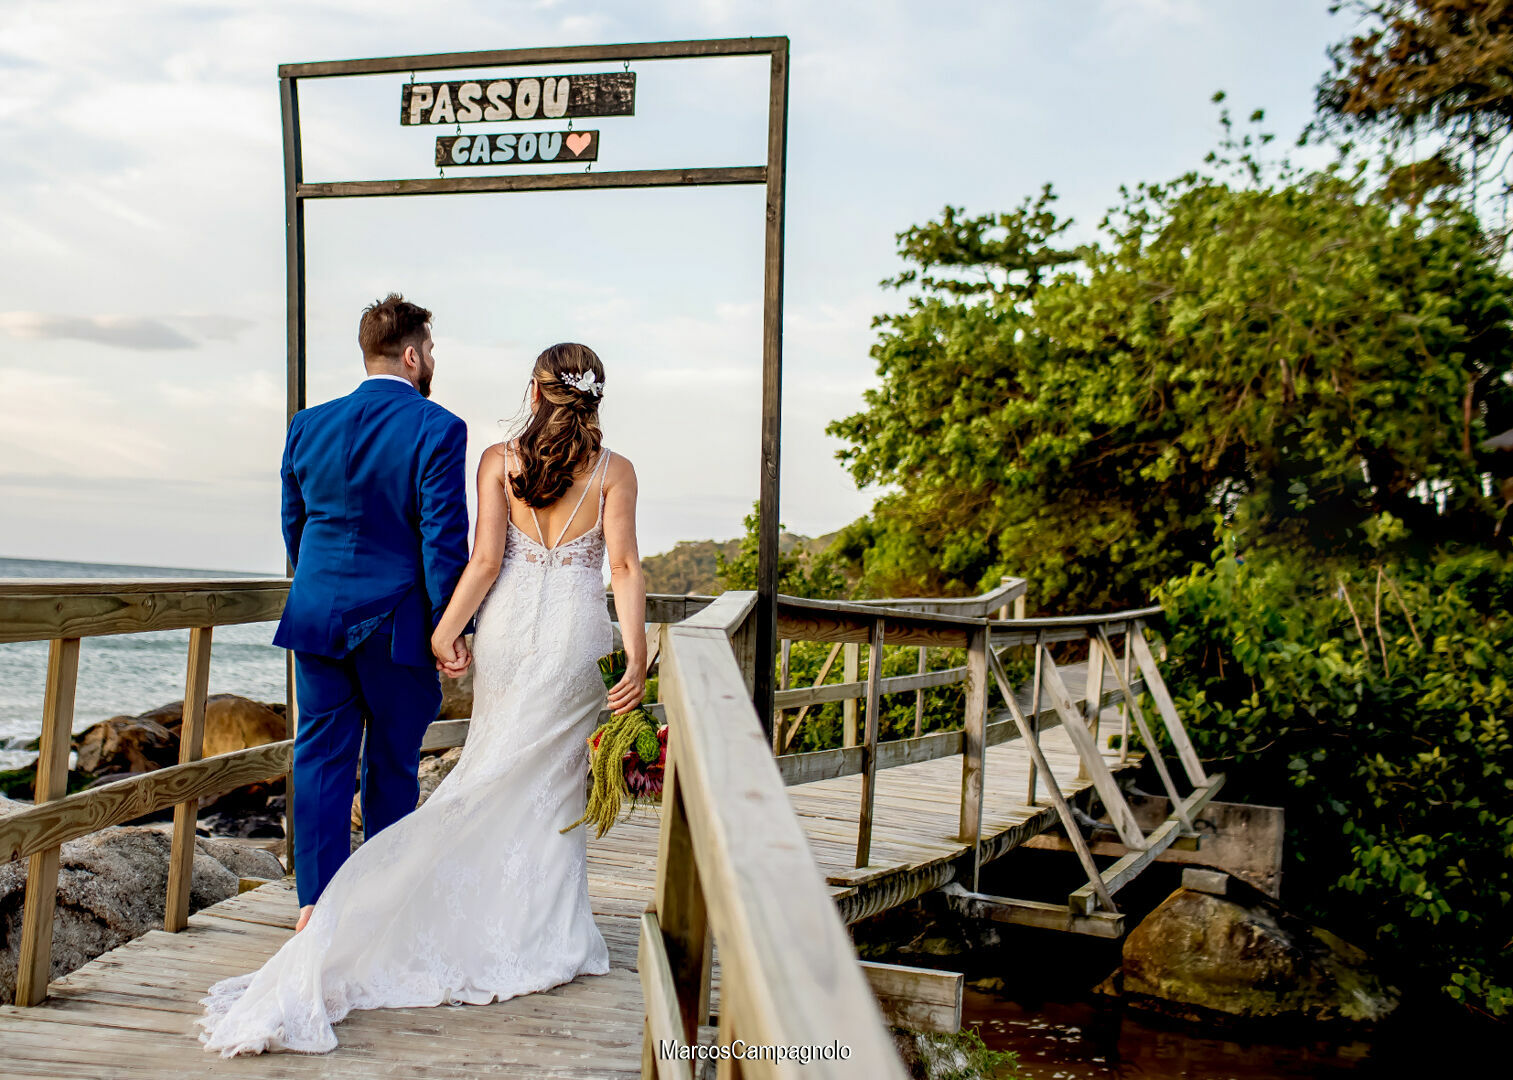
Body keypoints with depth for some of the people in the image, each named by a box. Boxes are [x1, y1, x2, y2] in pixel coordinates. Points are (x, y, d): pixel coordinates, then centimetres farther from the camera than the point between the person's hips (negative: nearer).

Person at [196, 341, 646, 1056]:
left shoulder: (497, 460, 1)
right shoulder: (614, 471, -1)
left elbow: (486, 560, -6)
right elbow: (624, 566, -9)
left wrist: (446, 631, 0)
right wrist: (636, 657, -11)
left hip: (506, 628, 1)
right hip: (575, 637, -1)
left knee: (492, 777, 12)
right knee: (552, 783, 10)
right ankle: (542, 938, 15)